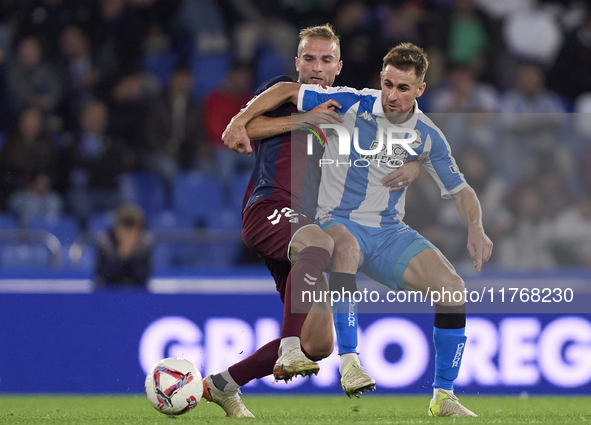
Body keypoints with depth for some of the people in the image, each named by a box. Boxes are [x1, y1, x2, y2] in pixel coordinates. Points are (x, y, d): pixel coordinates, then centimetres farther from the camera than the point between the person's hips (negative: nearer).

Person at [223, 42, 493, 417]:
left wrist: (476, 229, -8)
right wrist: (240, 121, -18)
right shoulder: (351, 104, -10)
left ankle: (444, 397, -5)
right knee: (346, 254, -42)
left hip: (389, 232, 4)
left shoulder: (427, 136, 0)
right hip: (339, 222, -4)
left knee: (452, 287, -16)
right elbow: (286, 91, -4)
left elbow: (459, 189, 10)